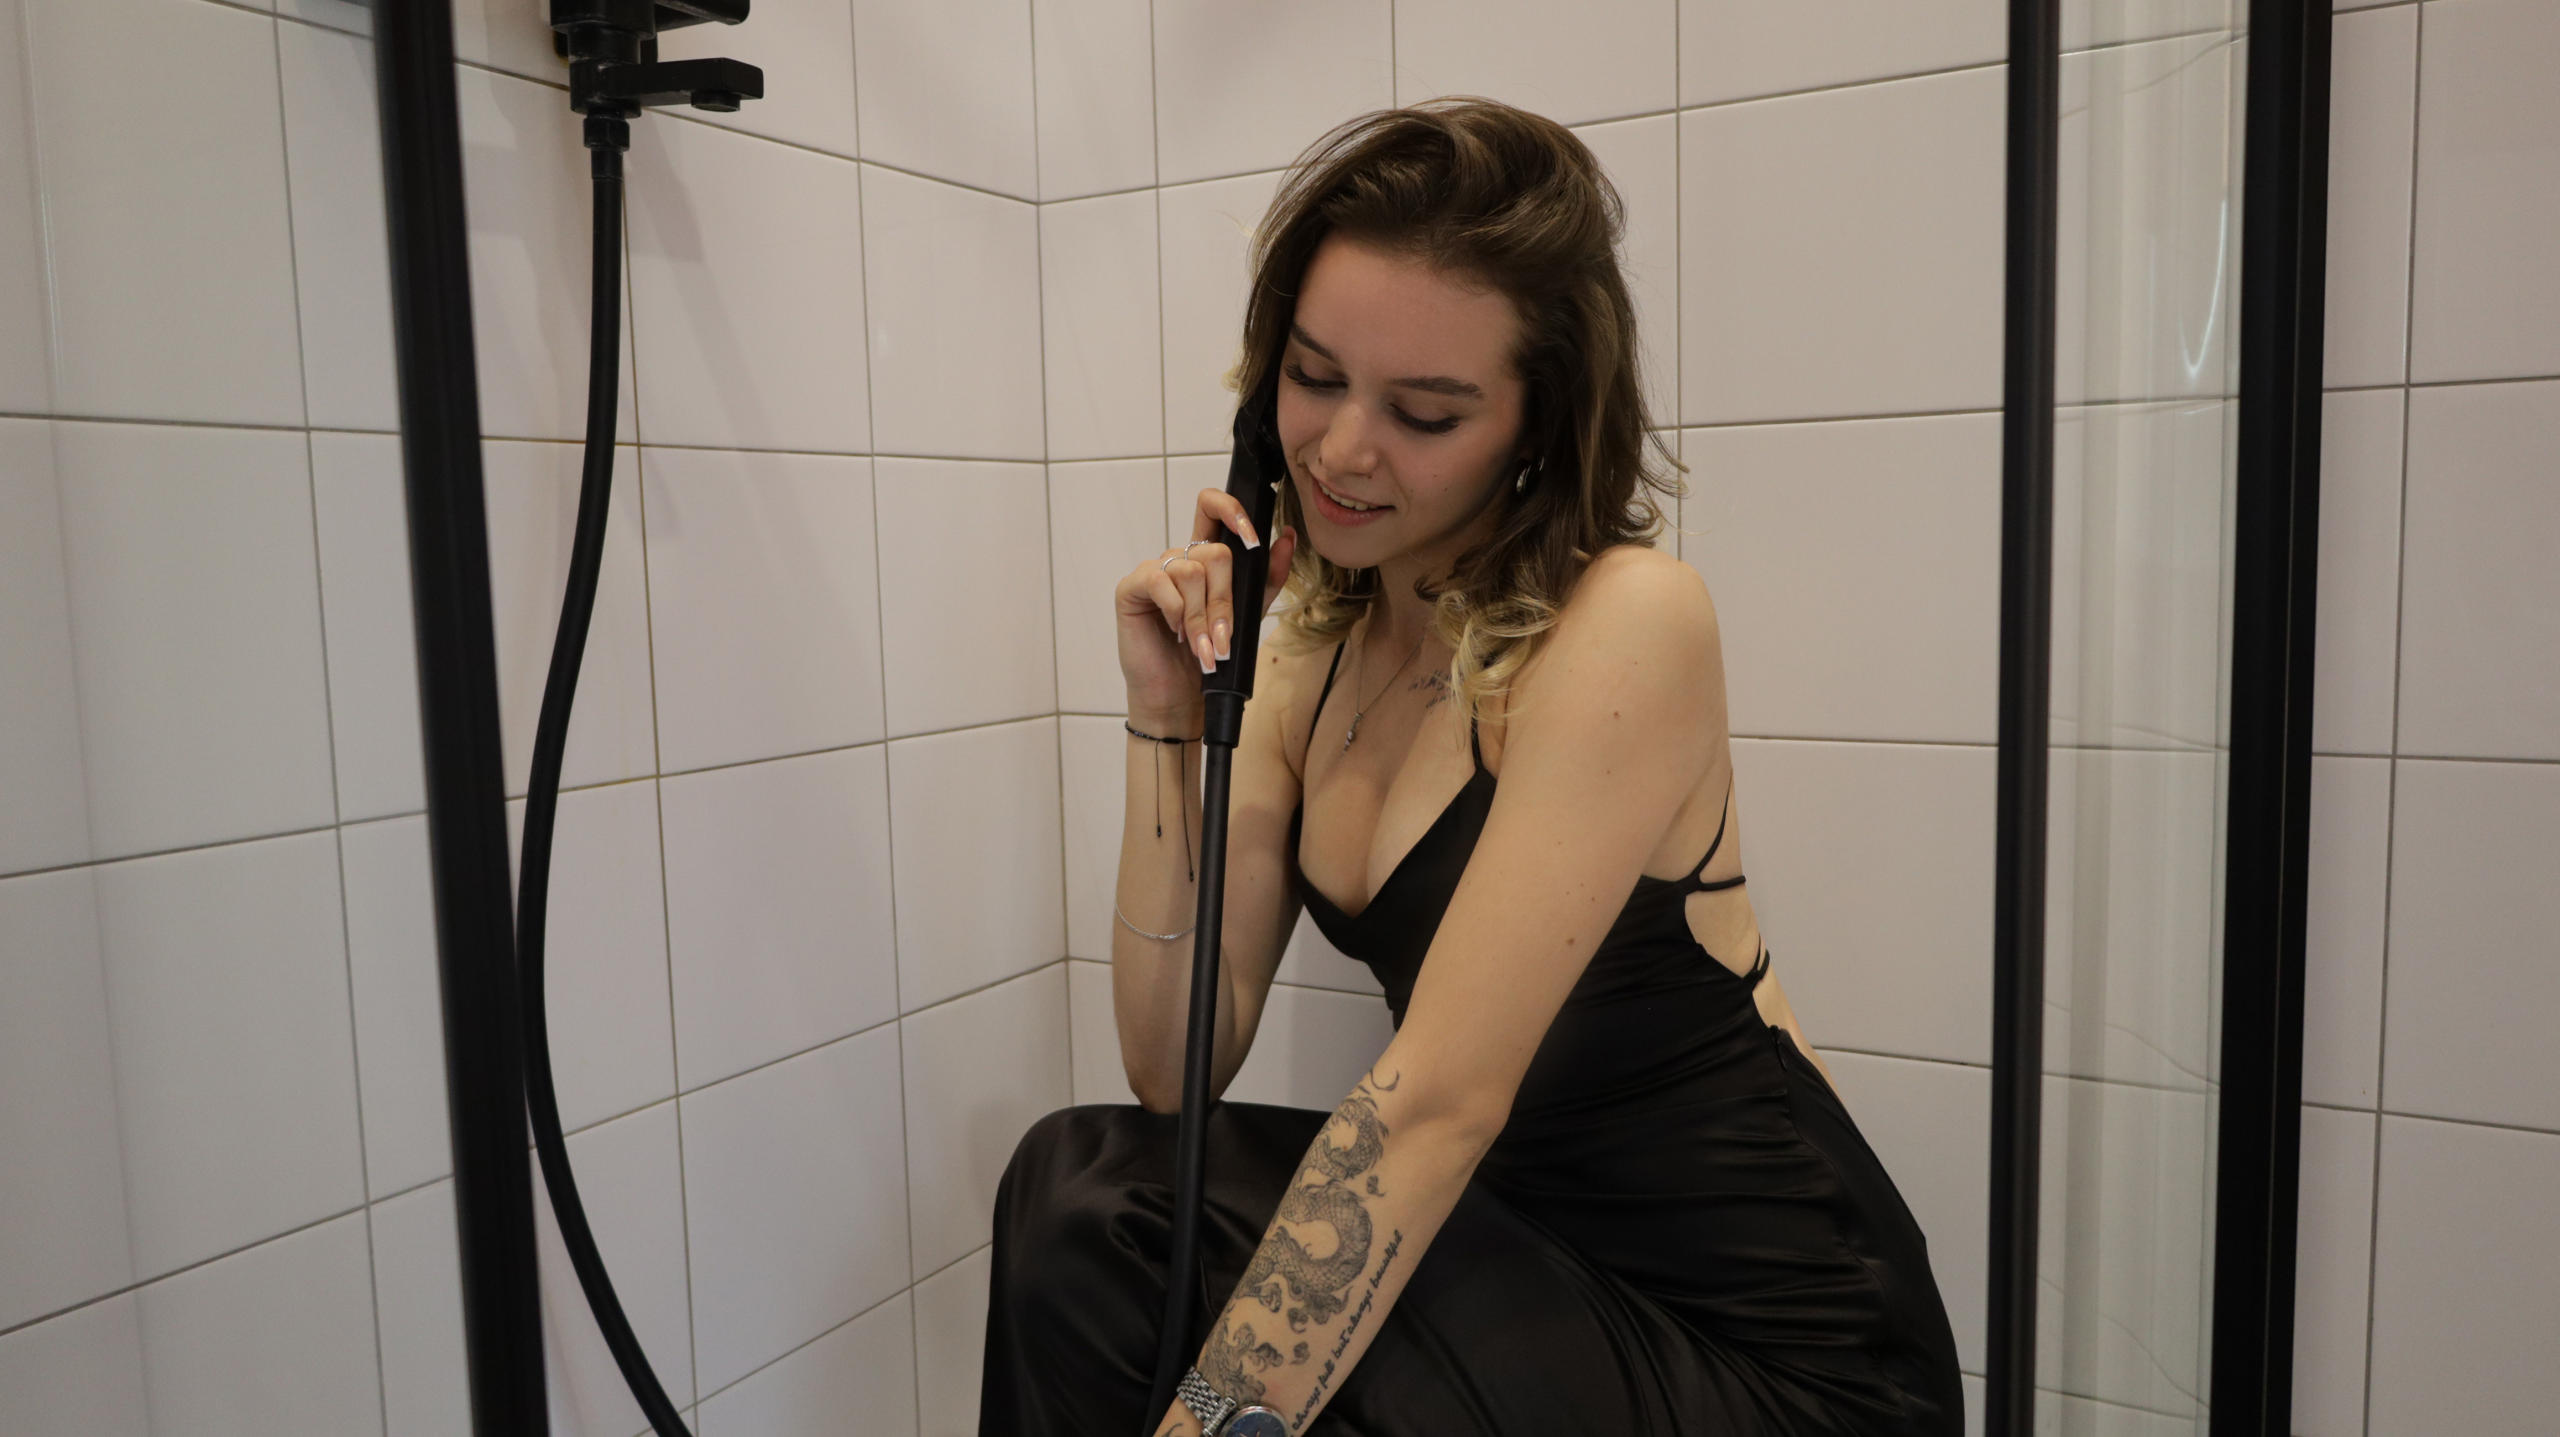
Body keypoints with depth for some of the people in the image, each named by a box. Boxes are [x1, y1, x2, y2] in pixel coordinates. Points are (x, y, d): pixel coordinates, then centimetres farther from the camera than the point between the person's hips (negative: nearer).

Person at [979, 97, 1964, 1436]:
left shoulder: (1629, 622, -19)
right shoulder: (1311, 645, 2)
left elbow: (1439, 1097, -25)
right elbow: (1177, 1069, -3)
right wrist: (1166, 718, -11)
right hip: (1535, 1244, 6)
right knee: (1085, 1185, -11)